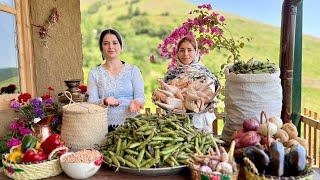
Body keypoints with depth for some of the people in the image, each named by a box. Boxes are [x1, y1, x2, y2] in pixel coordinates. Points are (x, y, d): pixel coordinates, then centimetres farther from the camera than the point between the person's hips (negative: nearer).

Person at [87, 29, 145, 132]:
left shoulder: (133, 70, 8)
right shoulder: (94, 73, 9)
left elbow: (140, 97, 2)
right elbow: (91, 102, 2)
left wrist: (135, 102, -21)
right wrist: (104, 101, -19)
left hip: (130, 125, 0)